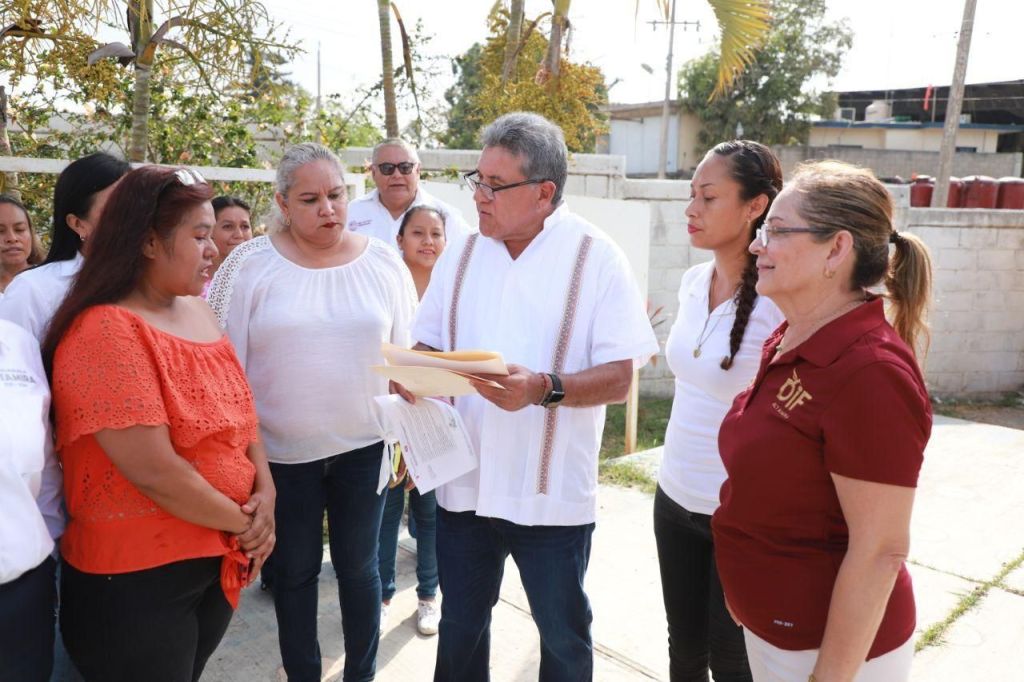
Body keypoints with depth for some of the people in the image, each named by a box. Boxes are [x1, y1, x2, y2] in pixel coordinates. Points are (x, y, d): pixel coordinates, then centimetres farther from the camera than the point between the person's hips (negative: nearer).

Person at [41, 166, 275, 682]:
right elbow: (155, 471, -25)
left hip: (218, 559, 7)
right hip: (136, 577, -7)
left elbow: (239, 413, 11)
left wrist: (265, 495, -4)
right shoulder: (106, 332, -20)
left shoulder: (198, 312, 4)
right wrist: (241, 521, -12)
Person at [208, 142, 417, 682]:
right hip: (281, 452, -1)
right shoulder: (249, 265, -8)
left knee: (358, 565, 15)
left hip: (365, 447, 1)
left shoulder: (383, 263, -2)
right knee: (294, 571, 15)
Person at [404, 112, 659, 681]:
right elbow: (428, 344, 12)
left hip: (551, 491, -4)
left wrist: (544, 389, -29)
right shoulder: (463, 254, 5)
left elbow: (619, 377, -13)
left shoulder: (596, 258, -9)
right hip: (463, 483, 4)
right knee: (459, 626, 21)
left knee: (563, 635, 16)